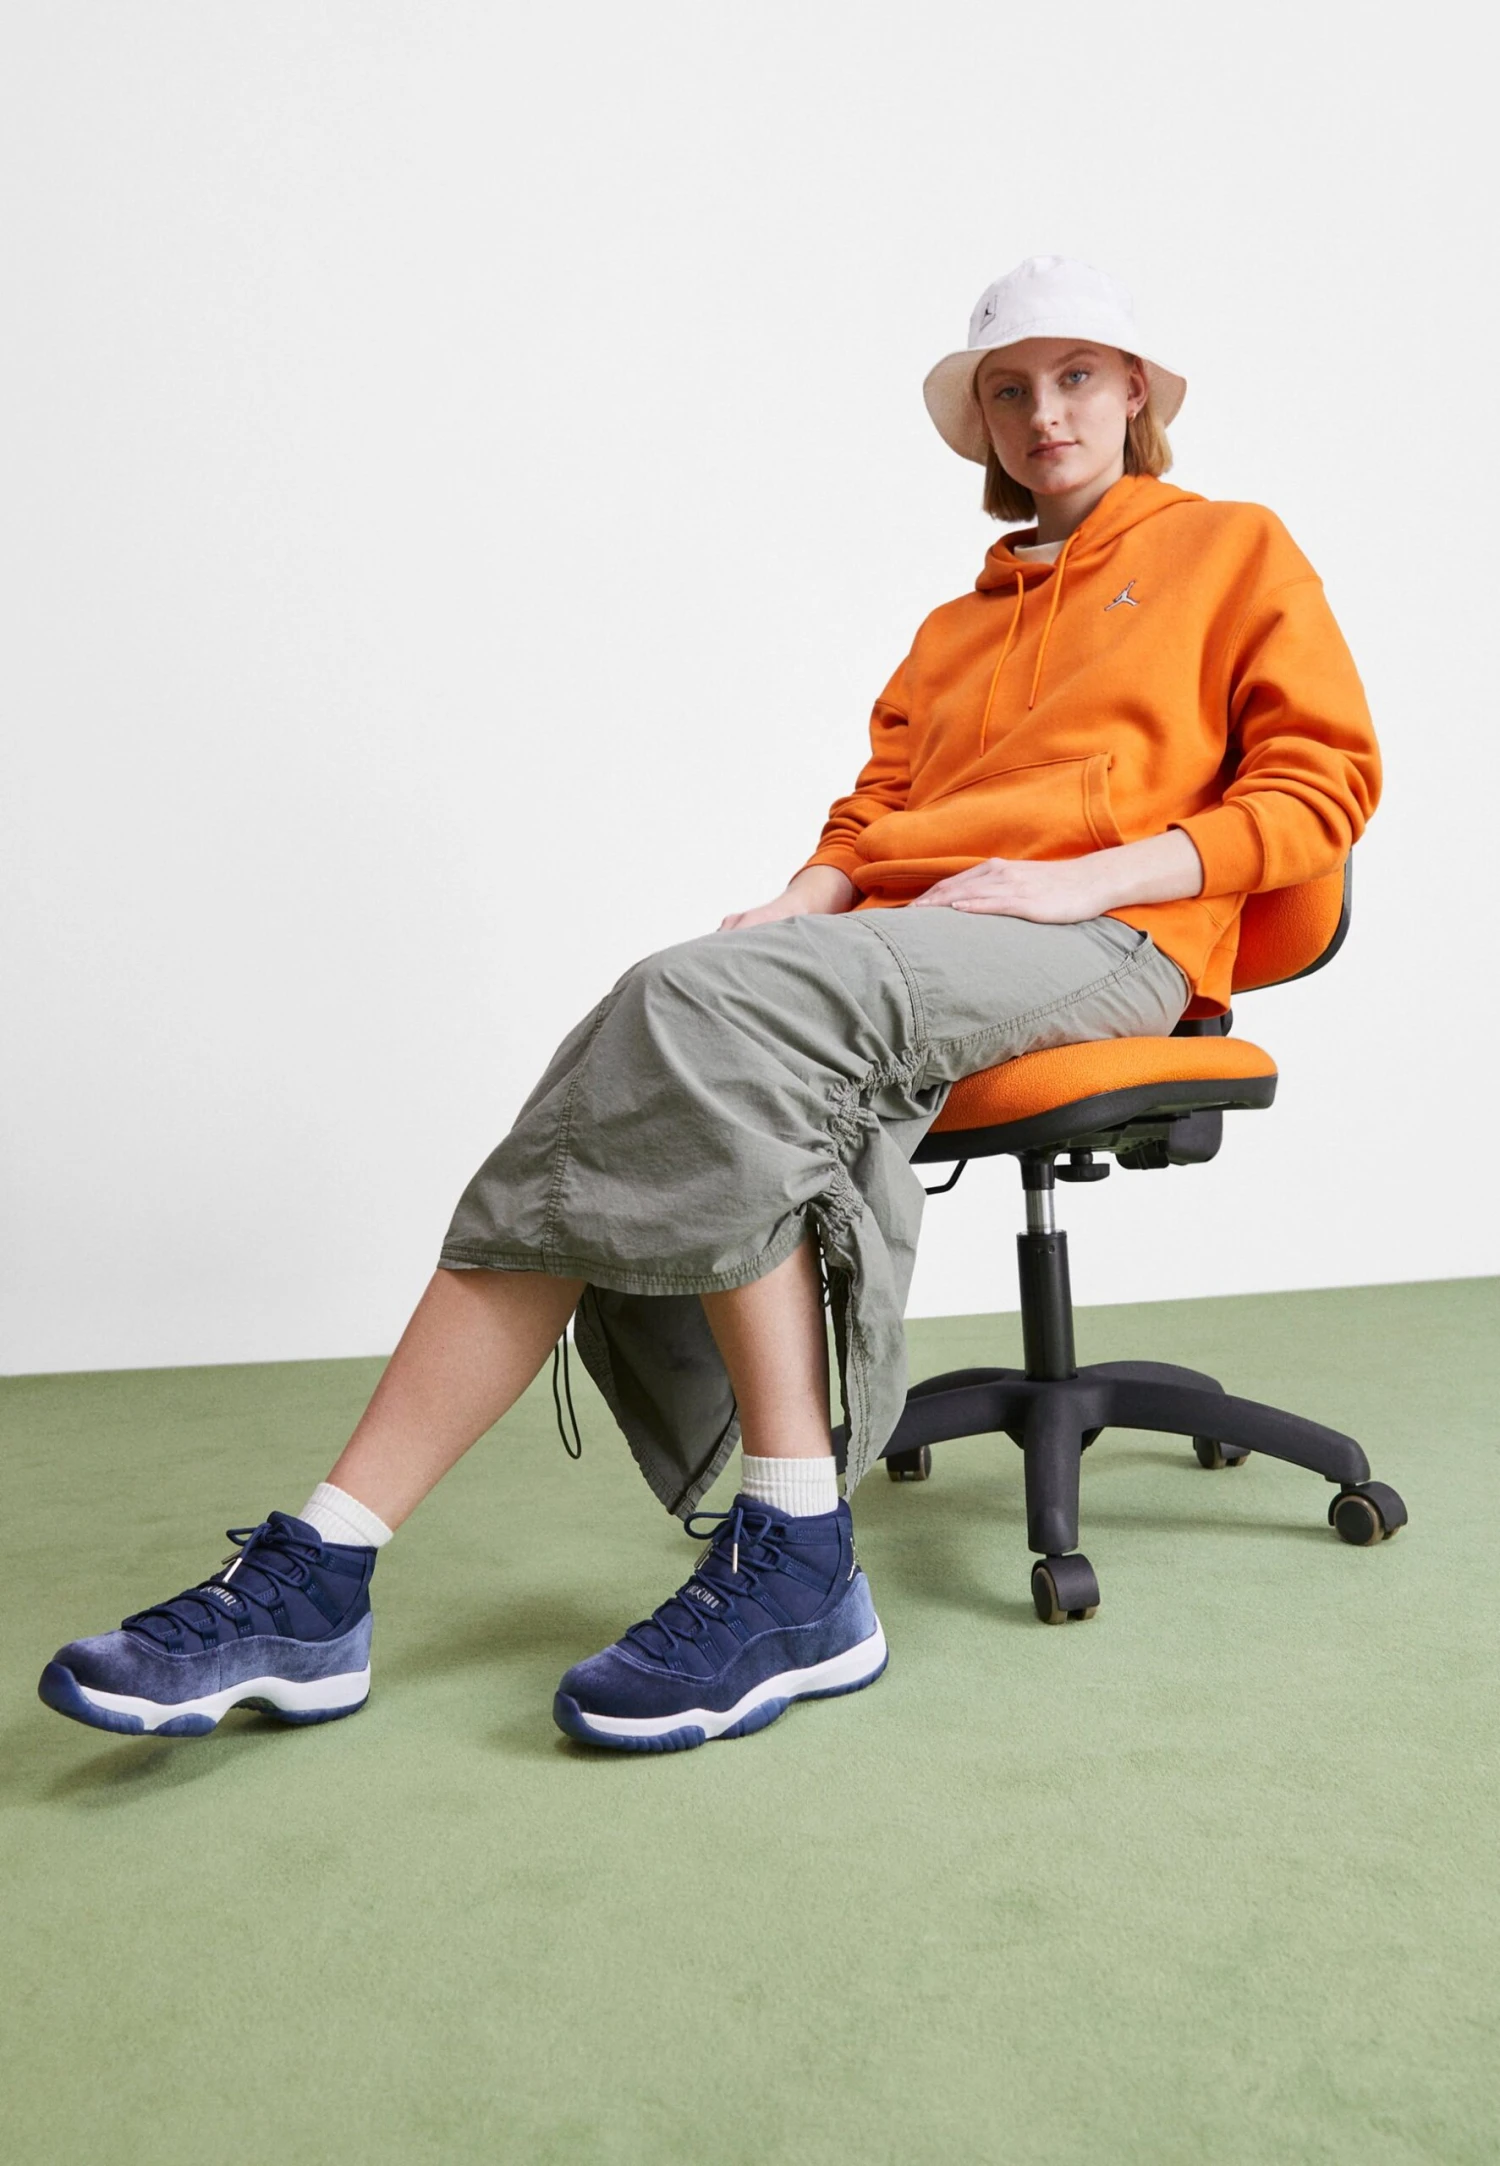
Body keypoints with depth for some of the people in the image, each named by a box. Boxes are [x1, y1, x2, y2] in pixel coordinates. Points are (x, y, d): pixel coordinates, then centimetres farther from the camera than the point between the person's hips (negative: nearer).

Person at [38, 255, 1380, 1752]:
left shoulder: (1234, 548, 18)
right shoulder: (959, 619, 32)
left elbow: (1321, 787, 7)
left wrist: (1084, 875, -9)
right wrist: (812, 891, 1)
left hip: (1105, 942, -5)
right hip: (896, 939, 5)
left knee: (712, 1002, -33)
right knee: (638, 1064, -24)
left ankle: (797, 1563, -31)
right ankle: (317, 1572, -29)